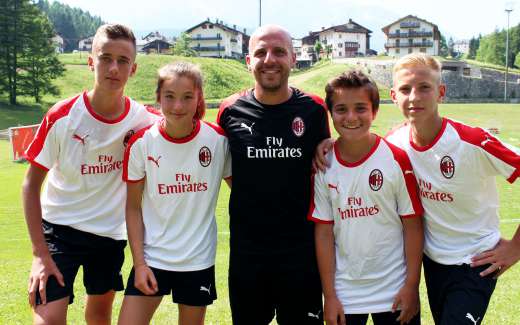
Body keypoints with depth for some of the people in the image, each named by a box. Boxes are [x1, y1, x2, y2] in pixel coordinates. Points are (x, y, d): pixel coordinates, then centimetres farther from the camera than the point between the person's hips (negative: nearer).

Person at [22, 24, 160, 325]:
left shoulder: (145, 120, -12)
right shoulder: (61, 117, -16)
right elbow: (31, 184, -9)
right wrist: (40, 253, -15)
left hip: (112, 233, 3)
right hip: (60, 229, -3)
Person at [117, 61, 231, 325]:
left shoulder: (218, 140, -8)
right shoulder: (141, 143, -8)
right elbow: (133, 208, -3)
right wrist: (139, 263, -7)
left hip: (199, 260, 1)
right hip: (151, 258, 0)